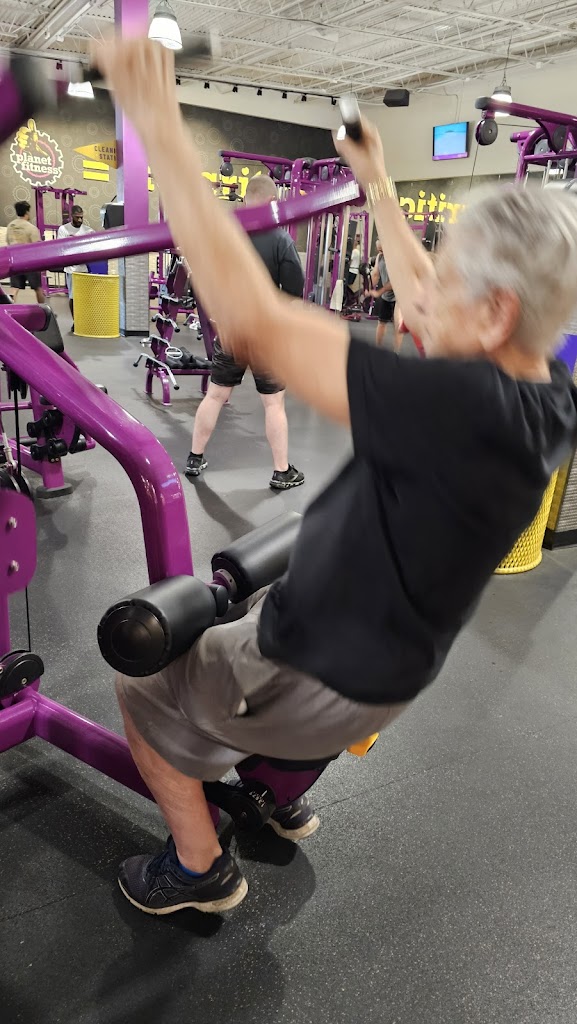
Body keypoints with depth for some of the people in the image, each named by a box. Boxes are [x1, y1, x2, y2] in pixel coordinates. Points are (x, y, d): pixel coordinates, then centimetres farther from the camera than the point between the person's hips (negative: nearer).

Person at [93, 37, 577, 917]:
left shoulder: (469, 411, -37)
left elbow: (254, 324, -38)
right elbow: (421, 299, 7)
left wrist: (162, 130, -30)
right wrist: (376, 181, 18)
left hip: (323, 681, -8)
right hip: (388, 660, 8)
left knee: (144, 691, 14)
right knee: (232, 606, 35)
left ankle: (201, 870, 32)